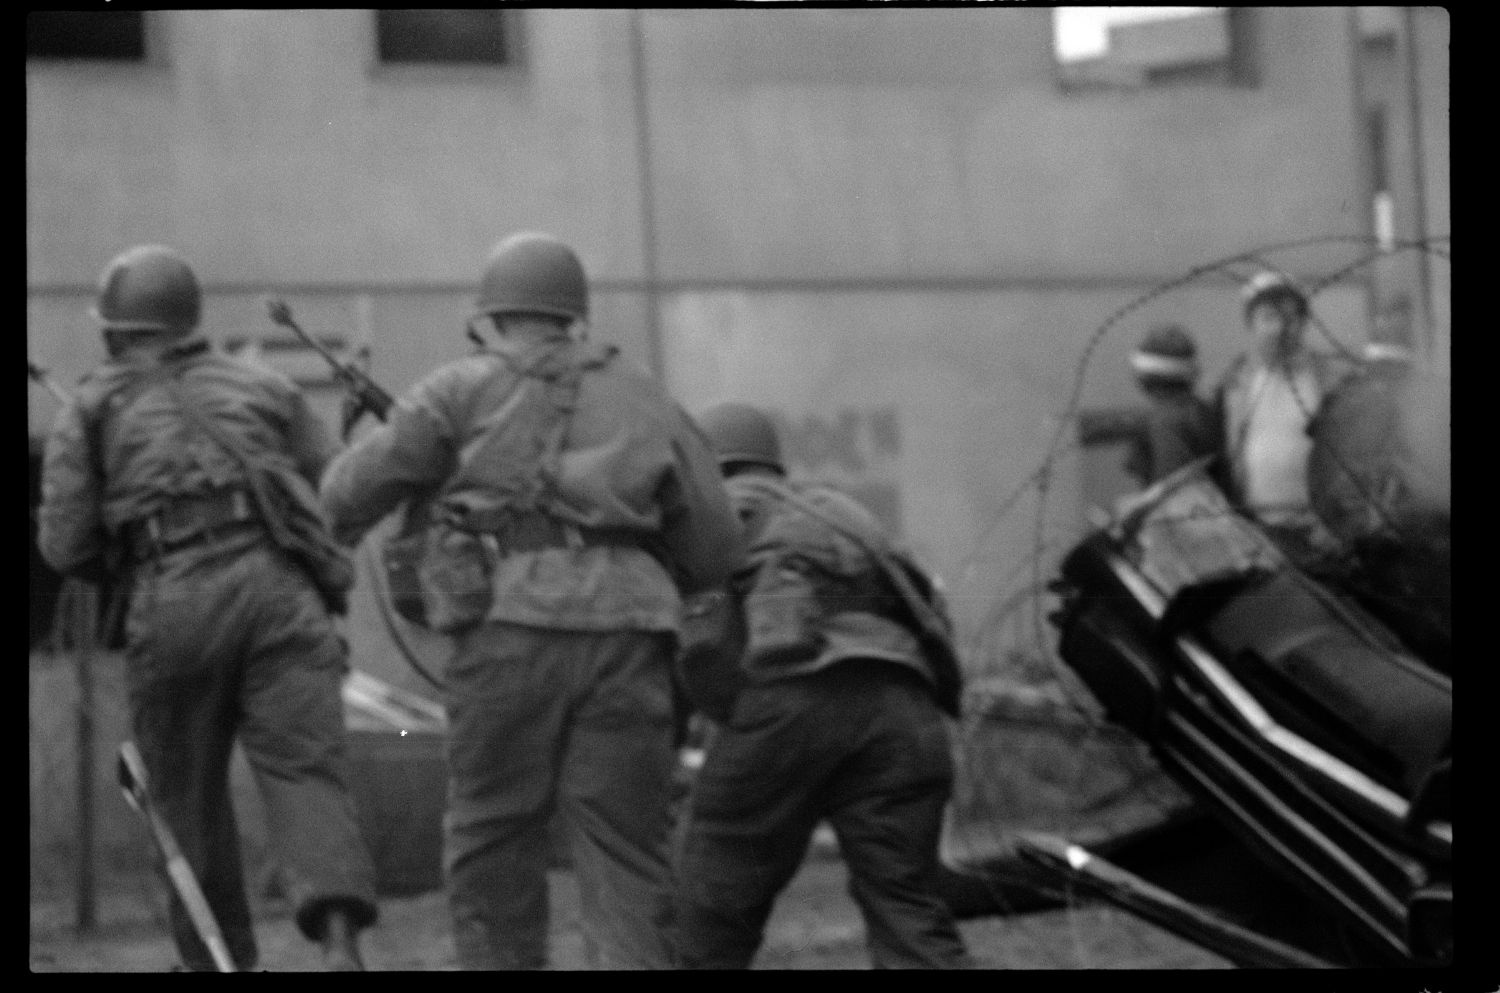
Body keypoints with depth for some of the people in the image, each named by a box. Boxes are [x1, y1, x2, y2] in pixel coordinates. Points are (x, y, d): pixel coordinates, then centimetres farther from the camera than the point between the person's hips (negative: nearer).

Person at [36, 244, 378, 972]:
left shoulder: (92, 408, 17)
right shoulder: (264, 388, 23)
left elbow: (65, 546, 8)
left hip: (175, 607, -1)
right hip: (279, 587, 1)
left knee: (189, 793, 17)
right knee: (305, 772, -8)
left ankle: (220, 964, 24)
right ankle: (339, 939, -31)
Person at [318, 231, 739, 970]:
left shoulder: (466, 391, 12)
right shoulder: (644, 403, 22)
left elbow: (351, 491, 10)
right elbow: (713, 550, 19)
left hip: (511, 632, -2)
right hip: (627, 635, 2)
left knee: (490, 850, 8)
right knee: (625, 861, 1)